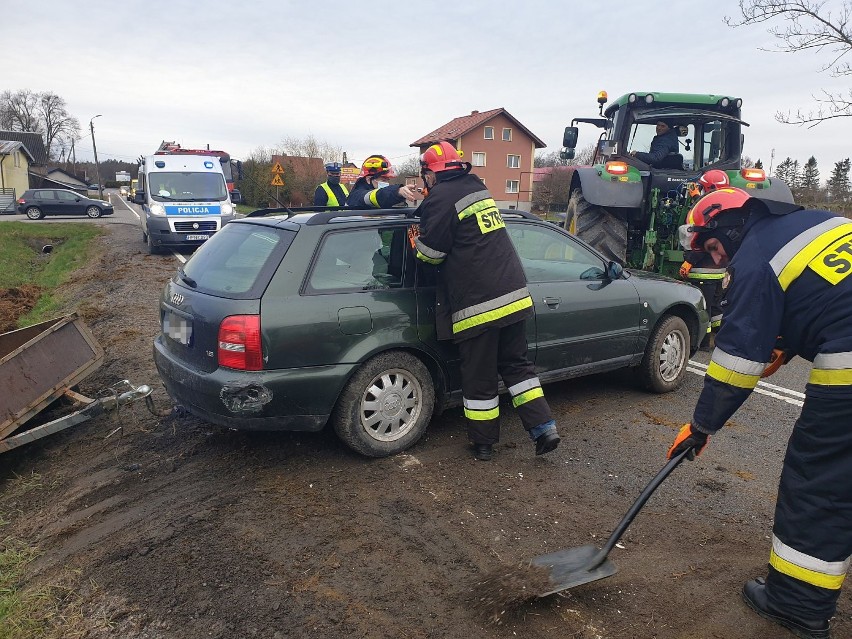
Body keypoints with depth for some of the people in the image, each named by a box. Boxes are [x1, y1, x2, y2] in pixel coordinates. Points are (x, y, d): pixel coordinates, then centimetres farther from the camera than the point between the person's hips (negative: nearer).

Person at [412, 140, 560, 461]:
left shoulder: (441, 198, -9)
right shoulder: (478, 188, 16)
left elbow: (430, 253, -8)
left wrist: (416, 240, 14)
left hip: (477, 304, -7)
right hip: (514, 296, 8)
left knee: (479, 378, 7)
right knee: (517, 365, 19)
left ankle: (483, 443, 21)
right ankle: (544, 428, 15)